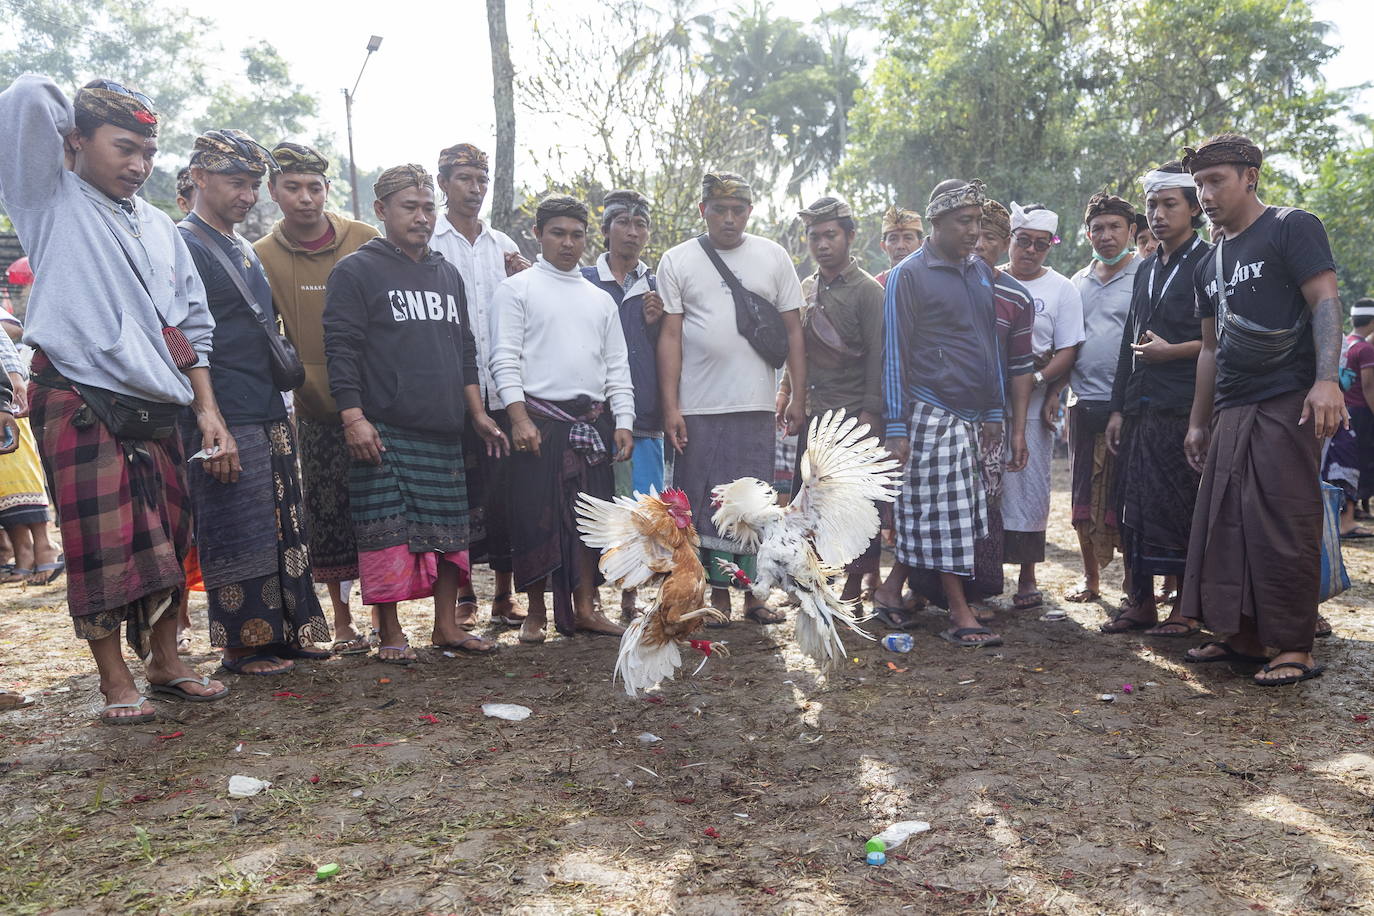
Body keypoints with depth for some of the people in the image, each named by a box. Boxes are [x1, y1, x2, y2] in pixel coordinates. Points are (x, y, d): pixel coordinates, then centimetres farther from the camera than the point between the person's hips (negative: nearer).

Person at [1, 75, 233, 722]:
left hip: (156, 411, 5)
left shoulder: (159, 227, 17)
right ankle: (115, 680, 11)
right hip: (78, 406, -5)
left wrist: (209, 413, 8)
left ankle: (165, 661, 24)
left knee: (166, 541, 9)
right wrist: (76, 132, 9)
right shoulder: (54, 201, 3)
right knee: (102, 546, -2)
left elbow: (192, 327, 16)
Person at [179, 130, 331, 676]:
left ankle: (288, 631, 21)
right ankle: (242, 646, 10)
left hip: (270, 414, 8)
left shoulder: (245, 250, 19)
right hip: (227, 421, -8)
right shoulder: (182, 246, -7)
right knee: (237, 534, -1)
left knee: (282, 530, 11)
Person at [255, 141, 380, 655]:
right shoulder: (263, 256, 2)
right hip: (316, 406, 1)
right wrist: (295, 375, -5)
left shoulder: (363, 241, 0)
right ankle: (342, 621, 20)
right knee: (327, 512, 6)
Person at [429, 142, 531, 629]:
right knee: (457, 494, 3)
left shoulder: (504, 244, 15)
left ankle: (504, 593, 16)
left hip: (500, 390, 4)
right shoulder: (427, 243, 1)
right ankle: (462, 595, 14)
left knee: (504, 492, 5)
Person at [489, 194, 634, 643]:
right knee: (536, 517, -1)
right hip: (539, 417, -4)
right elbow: (505, 359, -5)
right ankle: (536, 613, 10)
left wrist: (623, 422, 5)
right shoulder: (517, 289, 3)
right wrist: (519, 418, -15)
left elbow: (617, 367, 16)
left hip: (593, 419, 5)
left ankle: (584, 607, 15)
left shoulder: (601, 299, 17)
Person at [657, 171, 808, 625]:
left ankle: (752, 592, 16)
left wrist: (799, 397, 2)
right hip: (697, 408, -1)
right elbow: (670, 337, 1)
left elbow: (793, 330, 9)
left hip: (757, 406, 1)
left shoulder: (773, 257, 9)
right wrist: (670, 407, -6)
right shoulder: (677, 261, 5)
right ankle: (718, 592, 13)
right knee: (705, 502, 2)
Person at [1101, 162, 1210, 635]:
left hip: (1184, 409, -7)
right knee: (1132, 507, 6)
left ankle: (1184, 607, 7)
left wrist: (1172, 351, -12)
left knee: (1180, 509, -4)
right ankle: (1140, 601, 16)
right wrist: (1118, 409, 15)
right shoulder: (1146, 269, 19)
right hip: (1139, 409, 7)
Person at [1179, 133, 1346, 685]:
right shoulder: (1209, 265, 20)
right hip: (1230, 412, 8)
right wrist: (1198, 422, 20)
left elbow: (1326, 301, -10)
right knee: (1224, 524, 7)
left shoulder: (1291, 228, 0)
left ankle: (1295, 648, 2)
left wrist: (1327, 379, -23)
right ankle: (1242, 636, 18)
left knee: (1284, 526, -7)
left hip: (1286, 405, -7)